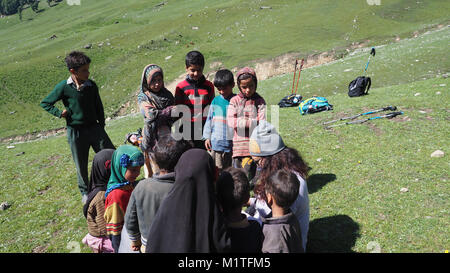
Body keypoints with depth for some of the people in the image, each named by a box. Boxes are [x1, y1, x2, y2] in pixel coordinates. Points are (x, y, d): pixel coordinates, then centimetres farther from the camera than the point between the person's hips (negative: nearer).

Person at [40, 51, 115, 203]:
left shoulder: (91, 85, -2)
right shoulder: (64, 87, -11)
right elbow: (44, 103, 2)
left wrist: (101, 125, 9)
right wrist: (60, 113, -9)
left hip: (94, 127, 3)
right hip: (75, 132, -2)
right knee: (81, 166, 10)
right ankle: (85, 192, 33)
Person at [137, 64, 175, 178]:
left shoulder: (167, 94, 11)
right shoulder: (143, 97, -2)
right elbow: (153, 115, -15)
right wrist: (171, 109, -10)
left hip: (169, 136, 4)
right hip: (153, 138, -4)